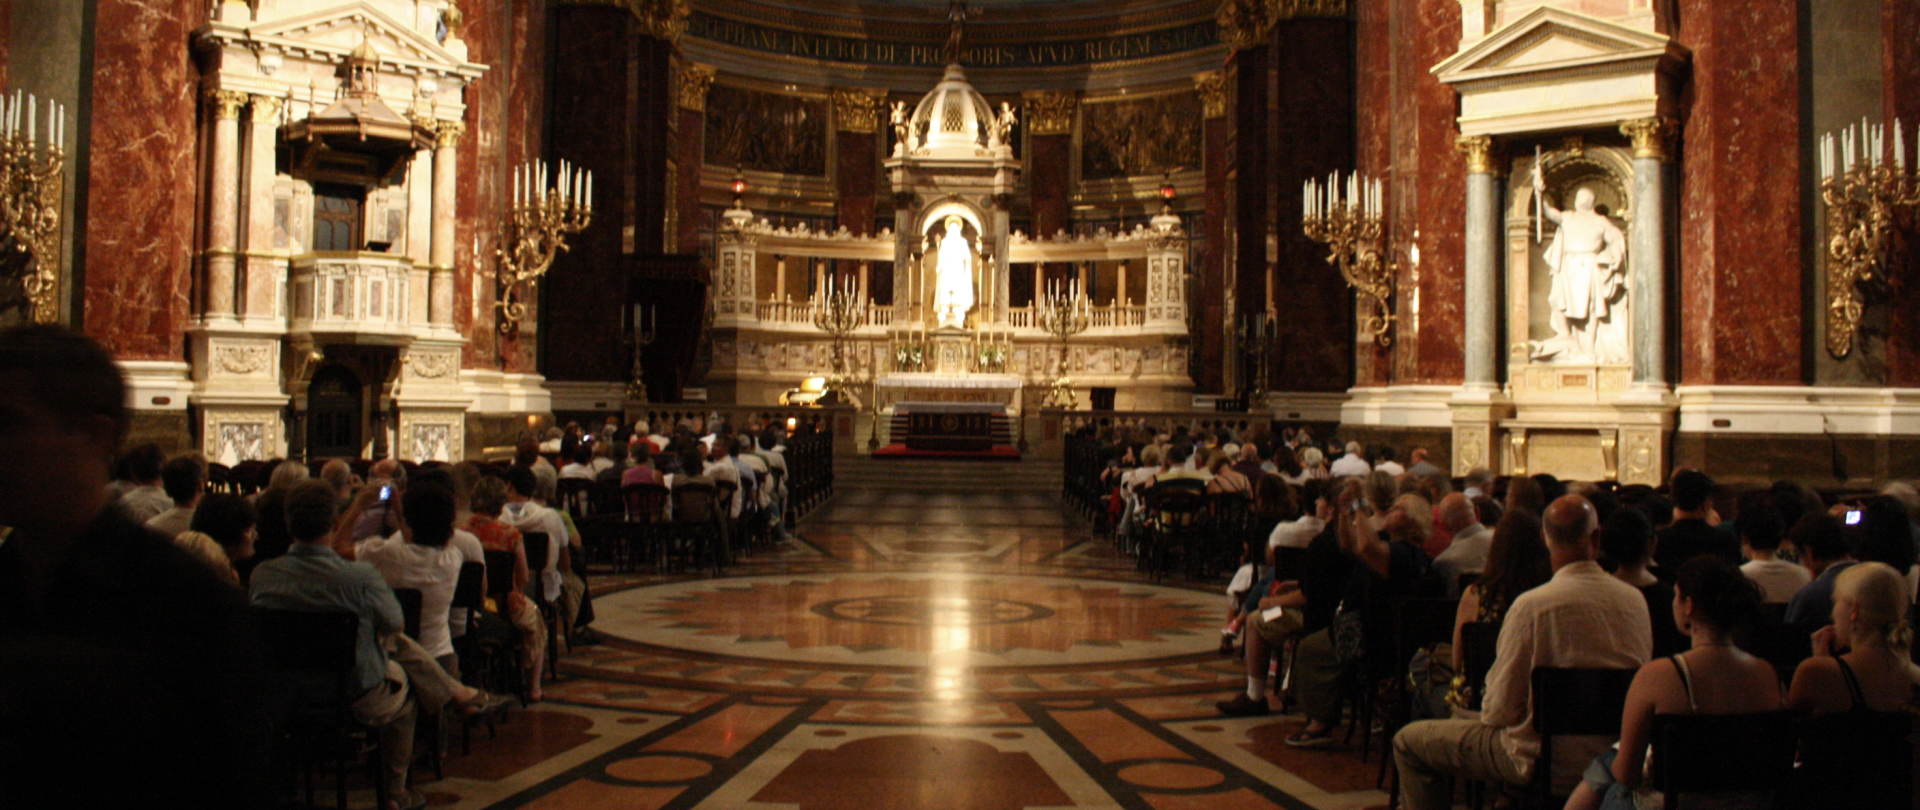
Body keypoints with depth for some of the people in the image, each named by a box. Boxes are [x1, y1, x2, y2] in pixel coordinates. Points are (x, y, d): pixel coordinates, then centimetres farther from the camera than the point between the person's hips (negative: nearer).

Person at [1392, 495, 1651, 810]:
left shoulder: (1532, 605, -22)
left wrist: (1487, 712, 6)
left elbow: (1500, 709, -17)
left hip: (1540, 759, -7)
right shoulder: (1635, 600, -5)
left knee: (1407, 742, 6)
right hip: (1612, 754, 7)